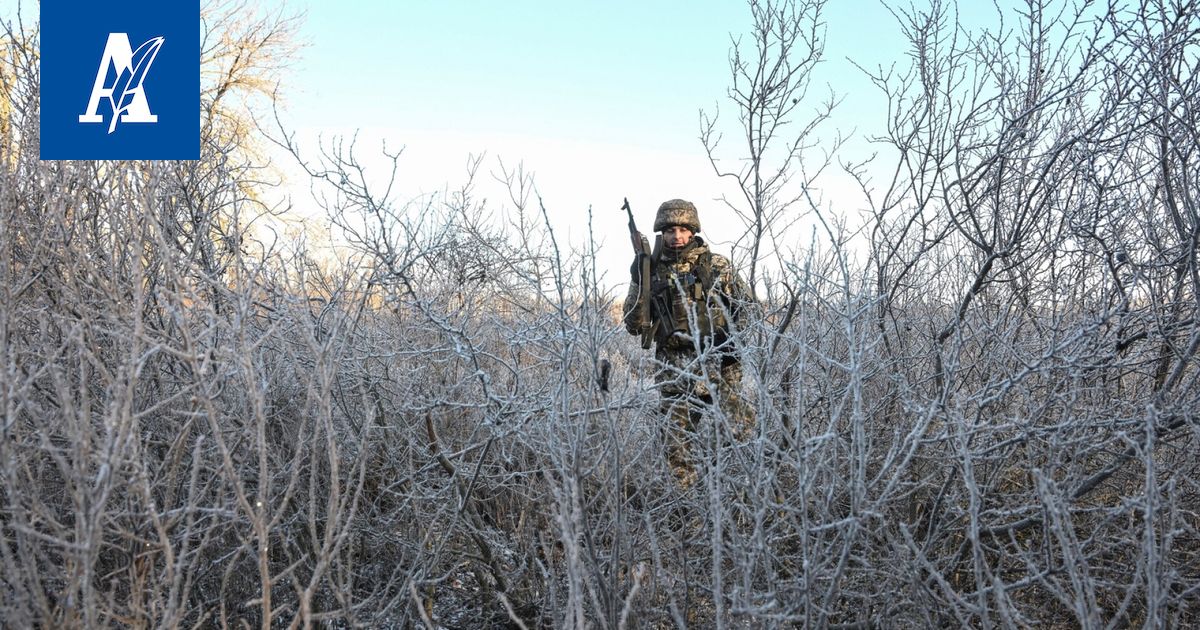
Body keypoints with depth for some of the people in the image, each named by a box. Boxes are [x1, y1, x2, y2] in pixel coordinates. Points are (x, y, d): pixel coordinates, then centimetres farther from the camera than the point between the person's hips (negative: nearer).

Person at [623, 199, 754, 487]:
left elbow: (747, 304, 9)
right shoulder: (651, 271, 9)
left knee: (741, 431, -8)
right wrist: (637, 282, -4)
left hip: (717, 362, -2)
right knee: (678, 442, 6)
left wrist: (727, 333, -6)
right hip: (673, 369, 2)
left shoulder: (716, 265, 5)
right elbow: (633, 325, 7)